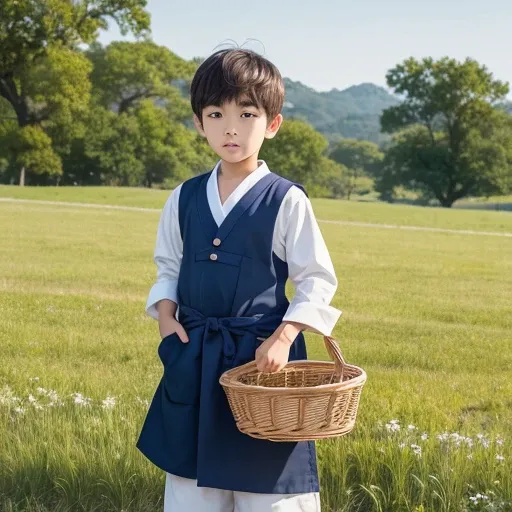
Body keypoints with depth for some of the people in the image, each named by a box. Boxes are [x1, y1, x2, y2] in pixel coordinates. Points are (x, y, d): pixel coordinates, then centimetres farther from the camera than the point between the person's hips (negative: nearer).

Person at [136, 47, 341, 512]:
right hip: (193, 357, 4)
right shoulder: (184, 198, 5)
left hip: (263, 356, -4)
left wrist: (284, 338, -16)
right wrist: (166, 315, 0)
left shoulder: (287, 201, -9)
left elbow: (317, 281, -5)